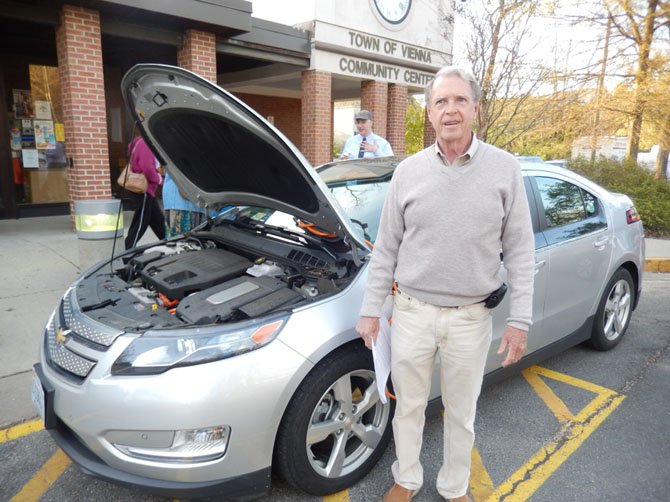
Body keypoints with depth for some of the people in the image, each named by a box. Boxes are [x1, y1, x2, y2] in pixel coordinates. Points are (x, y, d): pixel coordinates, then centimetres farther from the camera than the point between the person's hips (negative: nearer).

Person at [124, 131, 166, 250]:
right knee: (140, 226, -6)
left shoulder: (138, 143, 17)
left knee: (159, 221, 16)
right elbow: (148, 169, -24)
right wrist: (158, 178, -8)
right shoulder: (144, 144, -16)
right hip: (143, 191, -11)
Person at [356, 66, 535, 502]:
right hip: (412, 312, 1)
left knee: (462, 413, 17)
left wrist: (520, 320, -6)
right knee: (408, 406, 16)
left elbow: (520, 250, -2)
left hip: (471, 317, -1)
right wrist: (371, 310, 2)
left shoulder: (505, 169, -3)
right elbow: (386, 248, 3)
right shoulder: (408, 171, -1)